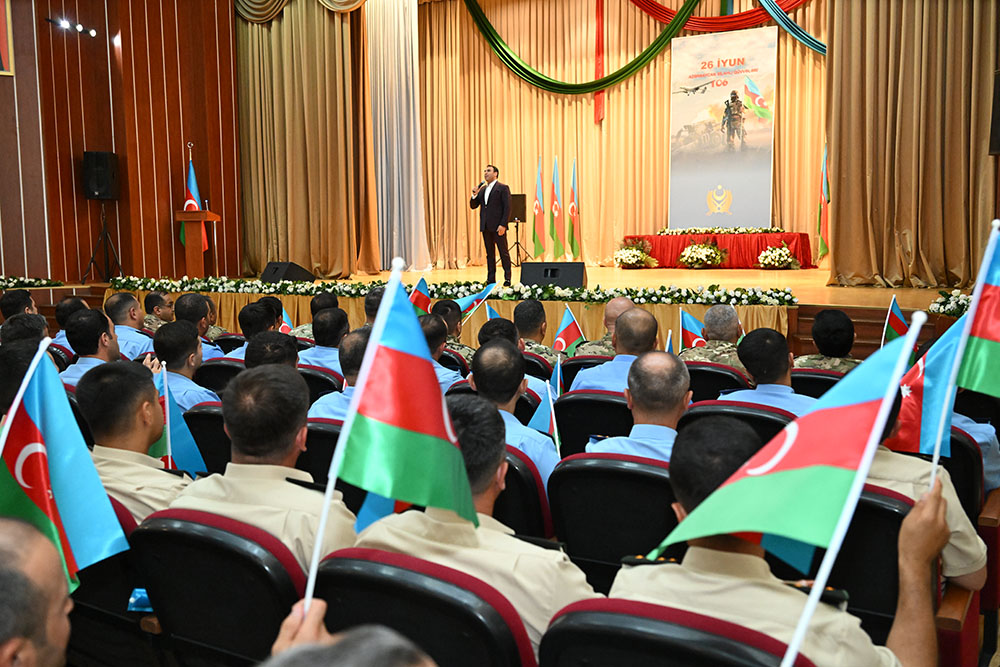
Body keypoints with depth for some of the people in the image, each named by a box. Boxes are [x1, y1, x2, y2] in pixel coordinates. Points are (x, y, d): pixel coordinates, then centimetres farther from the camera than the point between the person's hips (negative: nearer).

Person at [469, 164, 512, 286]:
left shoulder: (503, 188, -2)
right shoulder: (482, 189, 17)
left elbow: (507, 208, -9)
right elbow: (473, 206, 16)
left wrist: (503, 225, -17)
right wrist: (475, 195, -3)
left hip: (498, 226, -6)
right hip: (485, 226, 6)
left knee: (504, 252, -2)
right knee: (489, 253, 8)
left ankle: (507, 279, 2)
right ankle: (491, 279, 10)